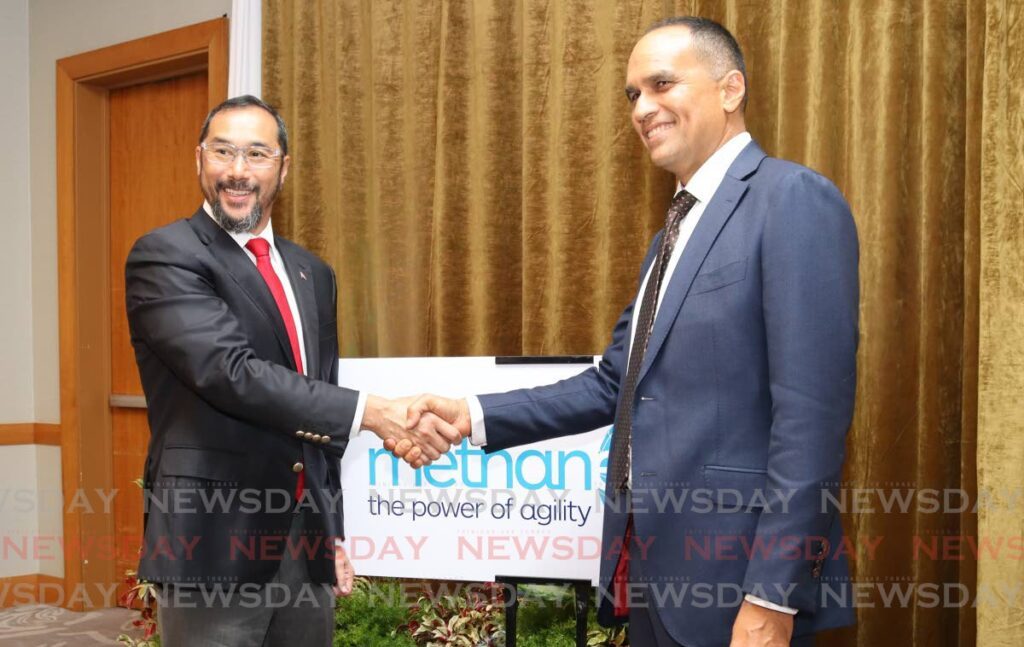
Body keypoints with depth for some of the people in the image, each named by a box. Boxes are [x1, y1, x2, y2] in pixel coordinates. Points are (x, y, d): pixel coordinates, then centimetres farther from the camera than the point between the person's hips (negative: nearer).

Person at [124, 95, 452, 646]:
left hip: (305, 543, 6)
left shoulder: (312, 274, 14)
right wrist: (368, 411, -25)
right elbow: (232, 373, -22)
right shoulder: (164, 256, -8)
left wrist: (332, 535, 16)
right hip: (216, 541, -6)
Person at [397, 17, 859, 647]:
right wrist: (474, 416, 4)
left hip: (733, 573, -9)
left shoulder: (794, 198, -12)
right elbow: (617, 383, 15)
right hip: (652, 568, 9)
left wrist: (773, 596, -21)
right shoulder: (675, 232, 17)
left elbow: (811, 409, -19)